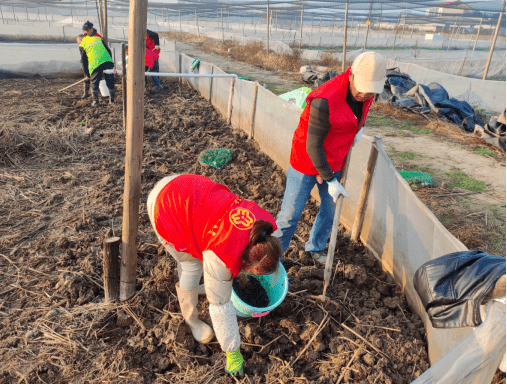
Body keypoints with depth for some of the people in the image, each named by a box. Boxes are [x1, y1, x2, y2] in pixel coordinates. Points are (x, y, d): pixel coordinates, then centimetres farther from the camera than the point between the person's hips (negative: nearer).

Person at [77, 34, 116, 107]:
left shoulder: (82, 45, 17)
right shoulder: (98, 39, 26)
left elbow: (84, 61, 17)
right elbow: (108, 50, 20)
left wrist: (87, 74, 24)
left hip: (95, 65, -3)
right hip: (107, 61, 3)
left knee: (95, 83, 11)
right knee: (110, 81, 12)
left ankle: (95, 101, 14)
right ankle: (112, 100, 20)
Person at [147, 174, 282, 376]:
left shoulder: (262, 220, -15)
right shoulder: (221, 258, -30)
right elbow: (220, 305, -19)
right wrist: (232, 352, -6)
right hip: (165, 209, -7)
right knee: (191, 265, 1)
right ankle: (191, 319, 25)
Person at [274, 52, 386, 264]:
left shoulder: (366, 91, -10)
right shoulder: (325, 100, -33)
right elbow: (313, 146, -27)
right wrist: (330, 181, -21)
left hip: (334, 161, 7)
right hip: (307, 161, -6)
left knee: (331, 211, 17)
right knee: (290, 214, 2)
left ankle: (315, 247, 42)